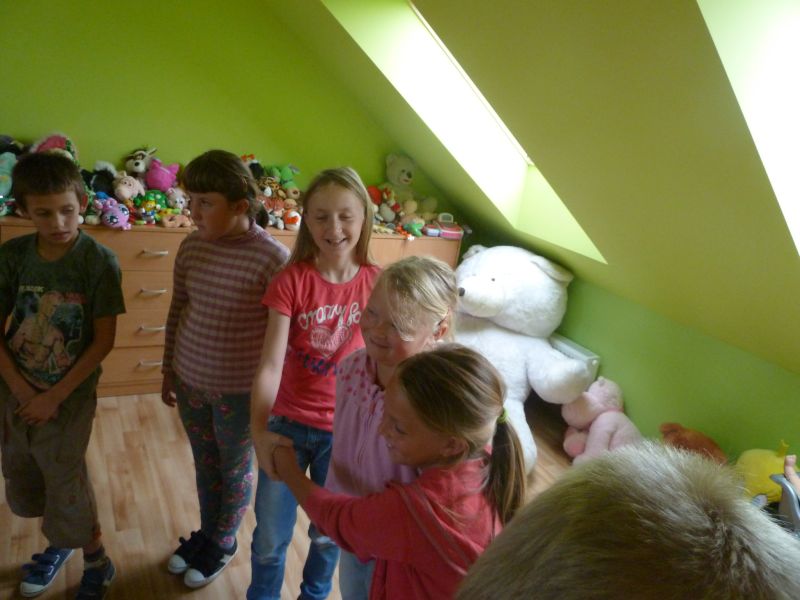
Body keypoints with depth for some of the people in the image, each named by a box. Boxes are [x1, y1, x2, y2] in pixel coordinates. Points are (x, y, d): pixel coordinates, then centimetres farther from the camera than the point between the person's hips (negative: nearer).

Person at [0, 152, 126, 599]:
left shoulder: (99, 260, -16)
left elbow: (104, 340, -14)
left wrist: (54, 396, -15)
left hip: (70, 396, -4)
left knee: (67, 486, 5)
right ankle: (59, 541, 46)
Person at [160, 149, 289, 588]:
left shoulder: (274, 259, -21)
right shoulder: (191, 248, -5)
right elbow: (177, 312, 8)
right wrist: (168, 370, 14)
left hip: (239, 390, -5)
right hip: (189, 381, 5)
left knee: (236, 468, 17)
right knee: (204, 462, 23)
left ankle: (224, 543, 41)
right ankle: (206, 533, 47)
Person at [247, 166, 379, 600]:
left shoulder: (376, 283, -9)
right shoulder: (291, 280, -14)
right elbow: (270, 362, -20)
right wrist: (259, 430, -32)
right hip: (287, 424, -1)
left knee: (328, 533, 21)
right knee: (270, 538, 14)